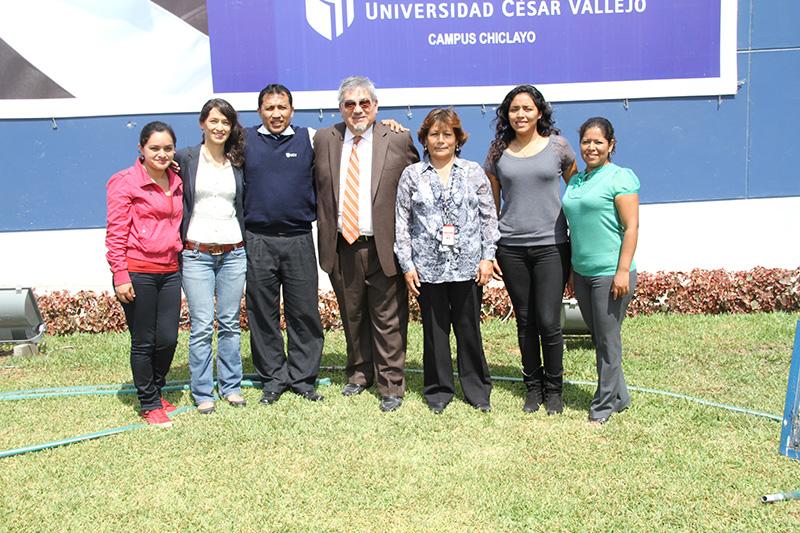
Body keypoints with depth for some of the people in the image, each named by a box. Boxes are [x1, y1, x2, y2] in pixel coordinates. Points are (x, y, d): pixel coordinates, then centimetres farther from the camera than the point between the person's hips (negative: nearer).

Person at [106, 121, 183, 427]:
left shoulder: (176, 182, 12)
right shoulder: (125, 182, -5)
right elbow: (115, 233, -7)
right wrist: (121, 277, -12)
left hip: (169, 271, 5)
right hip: (137, 272, -5)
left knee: (168, 339, 5)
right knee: (143, 342, 3)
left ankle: (155, 391, 29)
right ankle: (149, 405, 18)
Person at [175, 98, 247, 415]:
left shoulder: (238, 162, 10)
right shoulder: (184, 159, 3)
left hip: (233, 253, 2)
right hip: (196, 253, -2)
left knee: (230, 323, 8)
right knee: (201, 327, -2)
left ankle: (231, 386, 20)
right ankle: (202, 393, 9)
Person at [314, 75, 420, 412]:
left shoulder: (398, 139, 0)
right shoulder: (324, 139, 7)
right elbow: (320, 188, 16)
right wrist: (326, 228, 8)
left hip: (384, 248, -3)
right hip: (342, 247, 3)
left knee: (388, 320, 3)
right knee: (352, 317, 16)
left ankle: (391, 387, 16)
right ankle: (359, 374, 35)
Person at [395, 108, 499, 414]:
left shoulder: (474, 172, 7)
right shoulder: (412, 175, 6)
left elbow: (489, 216, 8)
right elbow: (402, 222, 6)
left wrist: (487, 257, 0)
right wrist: (407, 265, 0)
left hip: (468, 265, 0)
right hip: (427, 267, 0)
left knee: (469, 328, 5)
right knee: (434, 329, 6)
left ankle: (477, 390, 21)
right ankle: (439, 391, 21)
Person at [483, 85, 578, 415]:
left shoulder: (558, 146, 2)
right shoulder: (498, 152, 6)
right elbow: (492, 205, 11)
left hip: (551, 246, -2)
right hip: (511, 248, 2)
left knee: (549, 322, -3)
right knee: (525, 322, 10)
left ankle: (554, 389, 17)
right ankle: (533, 386, 25)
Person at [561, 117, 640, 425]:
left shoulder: (620, 177, -6)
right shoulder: (575, 181, 14)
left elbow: (631, 227, -11)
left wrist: (623, 271, -17)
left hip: (610, 273, -7)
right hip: (582, 272, 7)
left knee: (608, 341, 0)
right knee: (598, 338, 14)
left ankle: (604, 406, 11)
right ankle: (619, 396, 28)